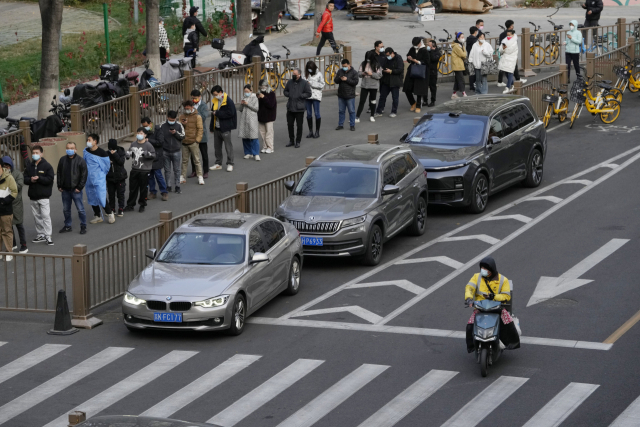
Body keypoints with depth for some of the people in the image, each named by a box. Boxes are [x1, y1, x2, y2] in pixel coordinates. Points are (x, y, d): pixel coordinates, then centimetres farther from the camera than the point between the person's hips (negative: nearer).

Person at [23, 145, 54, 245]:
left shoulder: (47, 166, -4)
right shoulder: (29, 167, 10)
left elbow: (50, 179, -11)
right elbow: (25, 179, 7)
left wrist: (39, 178, -20)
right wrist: (30, 180, -13)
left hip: (43, 196, -6)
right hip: (33, 196, 6)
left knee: (46, 216, -10)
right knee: (36, 216, 10)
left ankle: (48, 236, -9)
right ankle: (40, 235, 19)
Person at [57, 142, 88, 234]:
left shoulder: (80, 160, -6)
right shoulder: (62, 160, 6)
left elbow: (84, 175, -6)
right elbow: (59, 173, 14)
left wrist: (79, 187, -10)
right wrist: (59, 186, 7)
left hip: (76, 190, -5)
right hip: (65, 190, 5)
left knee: (80, 209, -1)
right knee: (66, 209, 12)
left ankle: (83, 226, 9)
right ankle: (67, 226, 24)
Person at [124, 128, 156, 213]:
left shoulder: (148, 145, -9)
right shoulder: (133, 144, 7)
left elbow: (153, 155, -12)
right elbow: (130, 151, 22)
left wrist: (146, 154, -29)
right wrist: (128, 154, 0)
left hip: (144, 170, -5)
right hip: (134, 169, 5)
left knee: (143, 189, 5)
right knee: (132, 188, 8)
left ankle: (142, 205, 19)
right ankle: (130, 205, 16)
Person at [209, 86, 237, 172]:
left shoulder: (228, 101, -13)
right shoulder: (215, 101, 10)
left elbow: (230, 113, -21)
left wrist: (217, 113, -18)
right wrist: (211, 126, 11)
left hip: (225, 128, -8)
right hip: (216, 127, 8)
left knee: (228, 146, -1)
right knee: (217, 146, 13)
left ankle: (230, 164, 7)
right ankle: (218, 164, 22)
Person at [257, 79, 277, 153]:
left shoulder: (271, 94, -9)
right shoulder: (261, 93, 9)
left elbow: (271, 105, -19)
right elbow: (258, 104, 14)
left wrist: (263, 98, -23)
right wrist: (258, 99, -7)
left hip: (269, 116, -6)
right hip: (261, 116, 6)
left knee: (269, 132, -6)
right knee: (262, 132, 8)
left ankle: (270, 147, -2)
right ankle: (265, 147, 14)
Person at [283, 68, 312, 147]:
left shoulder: (304, 83, -5)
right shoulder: (290, 82, 9)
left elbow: (308, 94, -6)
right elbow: (285, 91, 20)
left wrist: (300, 96, -14)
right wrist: (288, 95, -1)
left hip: (299, 108, -4)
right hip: (290, 108, 4)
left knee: (299, 125, 3)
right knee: (290, 124, 9)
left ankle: (298, 142, 13)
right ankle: (291, 141, 22)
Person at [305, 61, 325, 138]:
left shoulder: (319, 74, -1)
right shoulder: (306, 74, 6)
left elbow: (322, 85, -3)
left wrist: (312, 84, -11)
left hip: (316, 96, -3)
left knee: (317, 114, -2)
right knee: (308, 114, 7)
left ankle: (317, 132, 6)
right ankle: (310, 131, 15)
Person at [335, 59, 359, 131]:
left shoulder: (354, 72, -5)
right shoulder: (340, 71, 8)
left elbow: (355, 82, -13)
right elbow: (335, 80, 6)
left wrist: (347, 79, -20)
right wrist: (339, 78, -16)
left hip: (350, 96, -4)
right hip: (341, 95, 4)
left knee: (351, 111, 0)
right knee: (341, 111, 11)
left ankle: (352, 125, 8)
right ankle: (340, 125, 19)